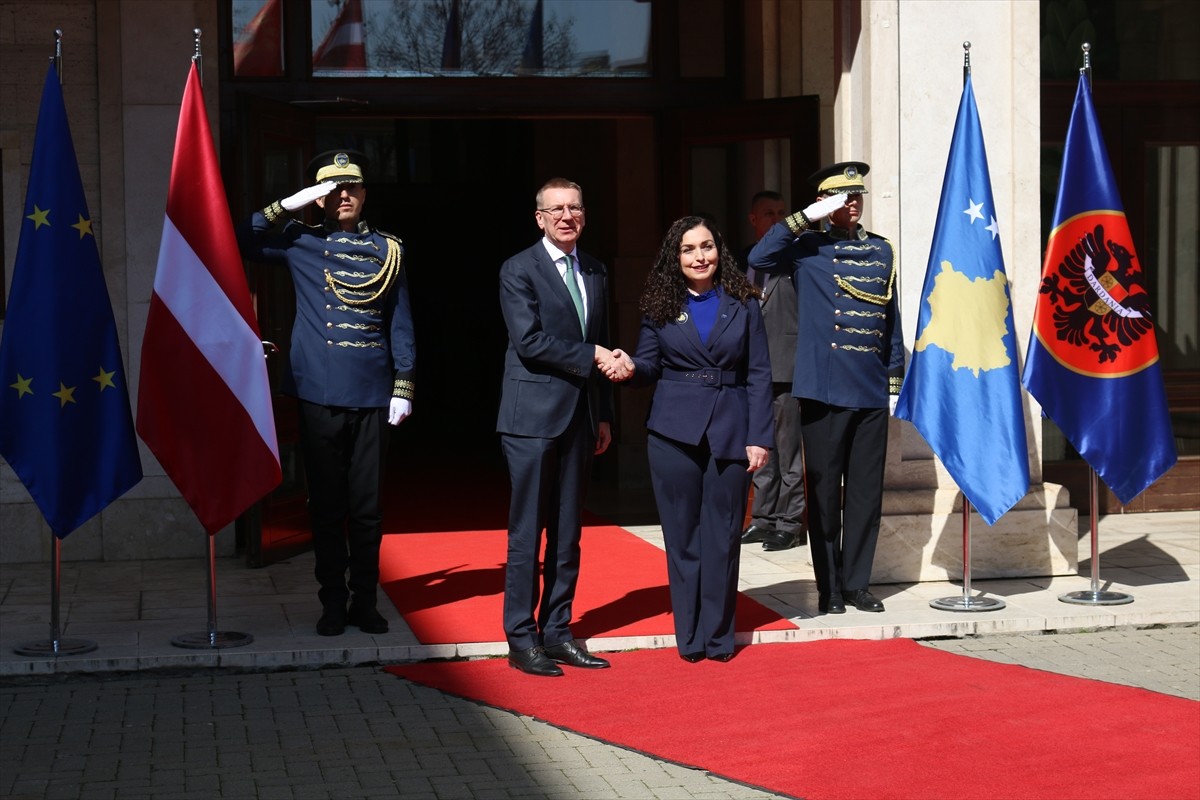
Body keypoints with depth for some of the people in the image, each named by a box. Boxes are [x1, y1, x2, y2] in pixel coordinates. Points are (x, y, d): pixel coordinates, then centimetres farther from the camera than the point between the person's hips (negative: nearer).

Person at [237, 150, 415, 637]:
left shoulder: (387, 250, 9)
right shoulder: (301, 242, 6)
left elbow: (401, 323, 9)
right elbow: (241, 241, -5)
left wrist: (403, 386, 2)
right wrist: (289, 206, -10)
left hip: (373, 396, 1)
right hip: (320, 394, -1)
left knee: (368, 506, 5)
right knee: (326, 505, 4)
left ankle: (365, 601, 14)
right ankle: (333, 602, 13)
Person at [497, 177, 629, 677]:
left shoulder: (595, 272, 15)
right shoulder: (519, 271, -5)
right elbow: (529, 341, -15)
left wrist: (604, 415, 13)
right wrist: (593, 356, -14)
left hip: (579, 418, 6)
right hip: (533, 416, -6)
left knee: (568, 532, 9)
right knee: (527, 532, -3)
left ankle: (557, 632, 16)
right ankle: (521, 640, 3)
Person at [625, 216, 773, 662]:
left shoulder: (743, 304, 5)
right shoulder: (661, 307, 7)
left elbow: (759, 374, 3)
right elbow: (649, 366, 7)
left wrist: (759, 437, -4)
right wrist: (629, 367, -17)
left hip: (730, 432, 0)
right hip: (675, 432, 0)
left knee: (722, 536, 3)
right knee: (682, 535, 4)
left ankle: (719, 635, 12)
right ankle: (689, 637, 12)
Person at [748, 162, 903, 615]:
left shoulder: (881, 251, 13)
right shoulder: (808, 247, 2)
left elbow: (891, 320, 15)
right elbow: (759, 258, -18)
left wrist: (895, 382, 11)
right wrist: (807, 218, -17)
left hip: (872, 392, 4)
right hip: (824, 391, -4)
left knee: (867, 491, 7)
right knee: (824, 492, 1)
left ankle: (858, 583, 16)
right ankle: (829, 588, 9)